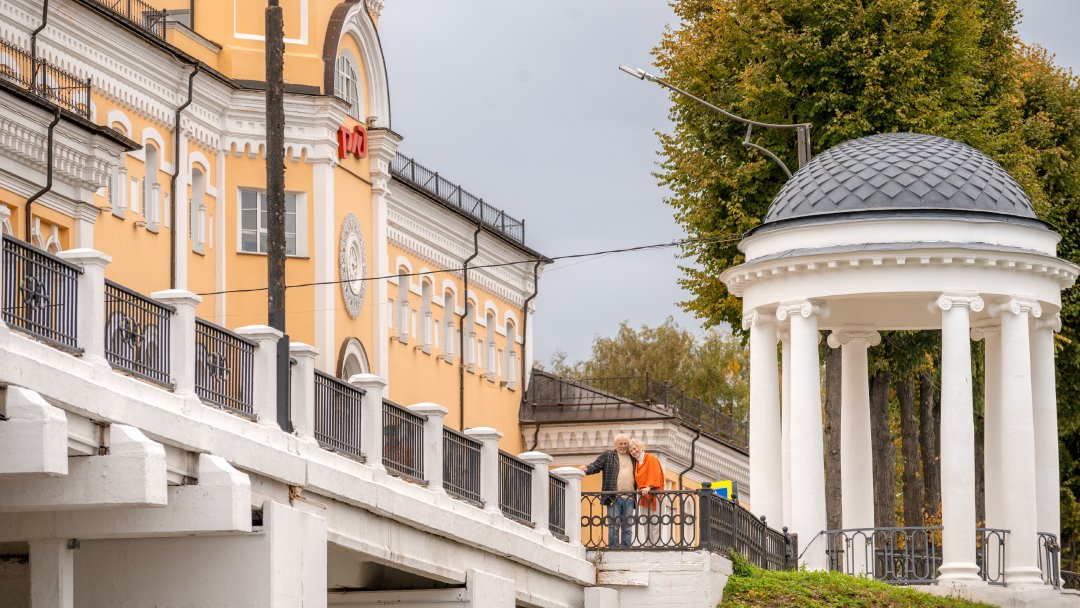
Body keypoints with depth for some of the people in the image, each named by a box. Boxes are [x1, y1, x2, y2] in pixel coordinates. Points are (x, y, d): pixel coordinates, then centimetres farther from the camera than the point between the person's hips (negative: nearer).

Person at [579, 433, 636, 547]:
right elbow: (595, 466, -1)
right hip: (613, 498, -3)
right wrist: (586, 468, -22)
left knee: (627, 527, 4)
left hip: (629, 498, 3)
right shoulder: (607, 455, 8)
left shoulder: (633, 458, 18)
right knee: (614, 526, -5)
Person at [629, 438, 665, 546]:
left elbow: (655, 475, -14)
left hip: (653, 494, -7)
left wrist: (649, 487, -25)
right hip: (643, 496, 7)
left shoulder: (651, 459, -4)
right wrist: (640, 489, 4)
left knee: (654, 522, -9)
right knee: (645, 523, 6)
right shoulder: (636, 463, 16)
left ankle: (656, 545, -11)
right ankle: (648, 545, 7)